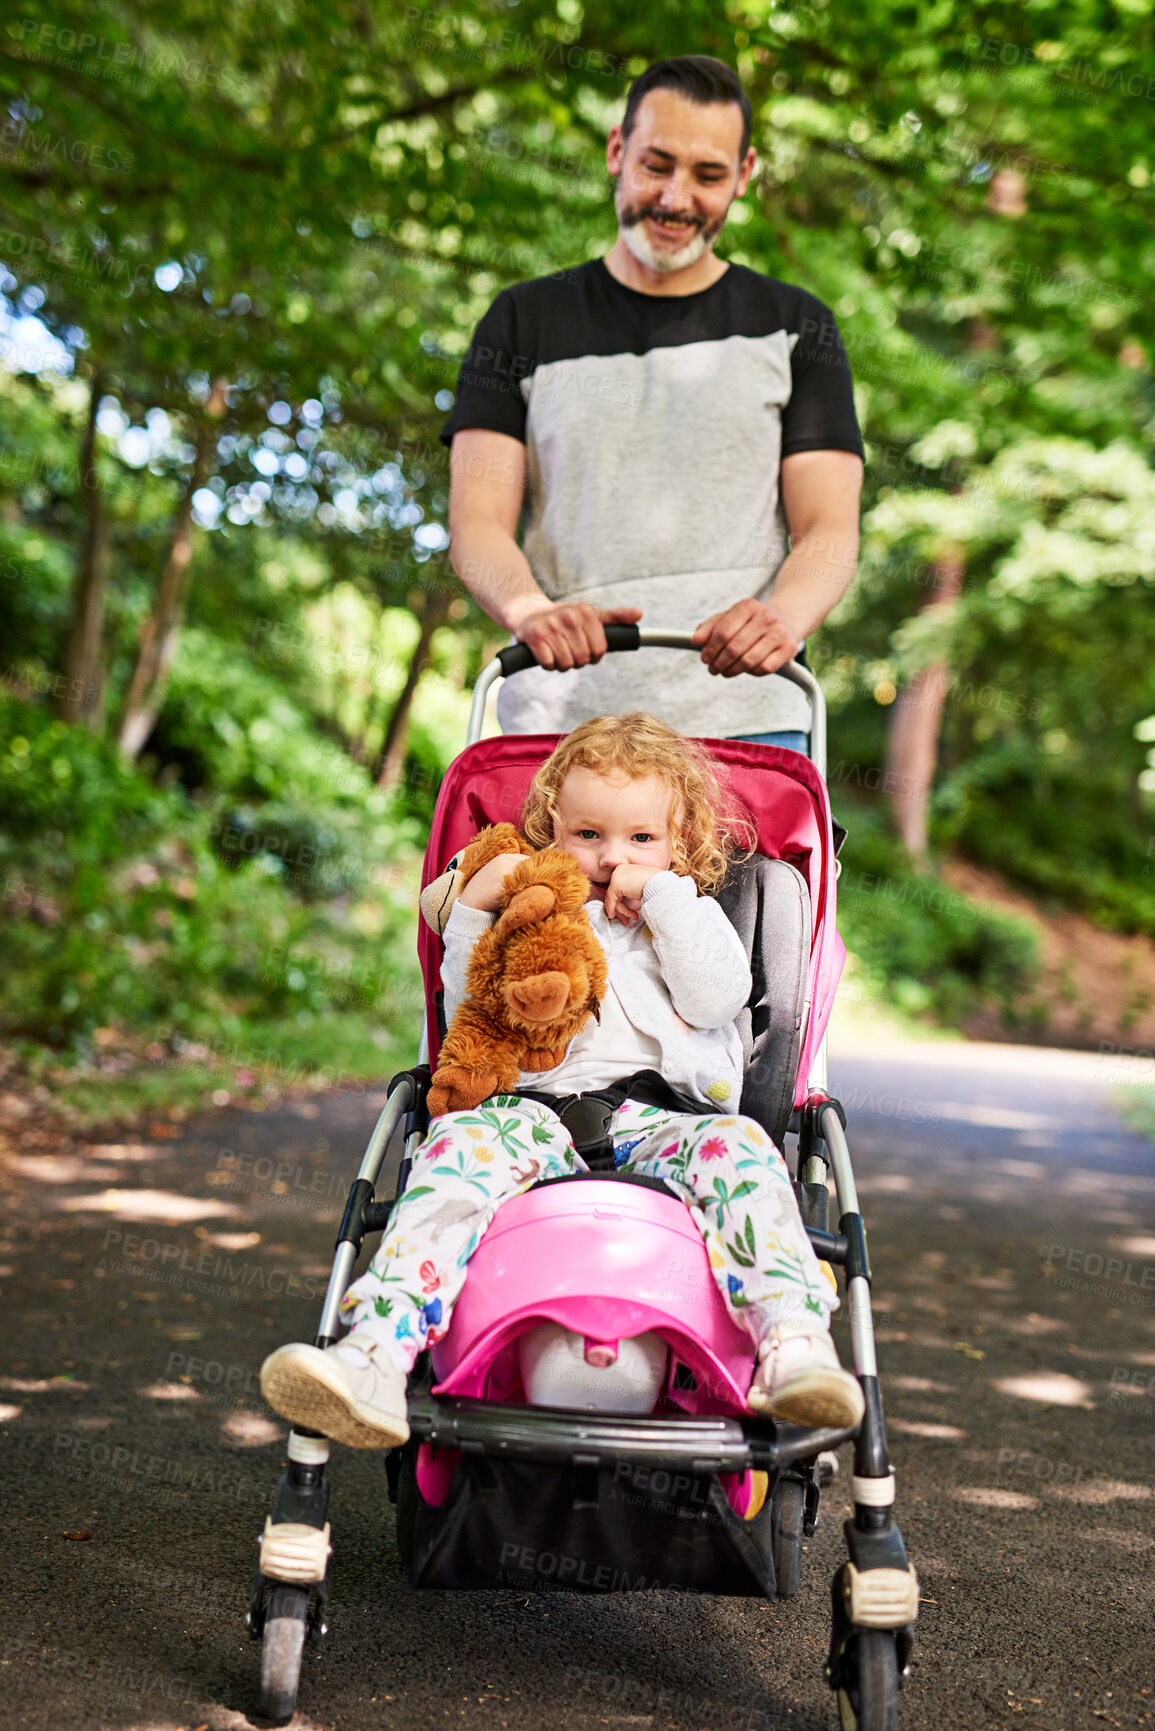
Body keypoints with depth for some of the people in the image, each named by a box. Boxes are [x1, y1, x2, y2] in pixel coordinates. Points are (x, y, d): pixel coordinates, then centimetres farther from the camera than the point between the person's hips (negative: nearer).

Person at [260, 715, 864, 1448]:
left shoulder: (692, 919, 25)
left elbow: (719, 996, 3)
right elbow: (471, 1009, 18)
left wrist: (665, 892, 4)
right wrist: (474, 906, 9)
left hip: (663, 1120, 0)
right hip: (539, 1117, 1)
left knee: (737, 1144, -32)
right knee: (462, 1139, -30)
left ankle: (794, 1344, -48)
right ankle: (378, 1351, -47)